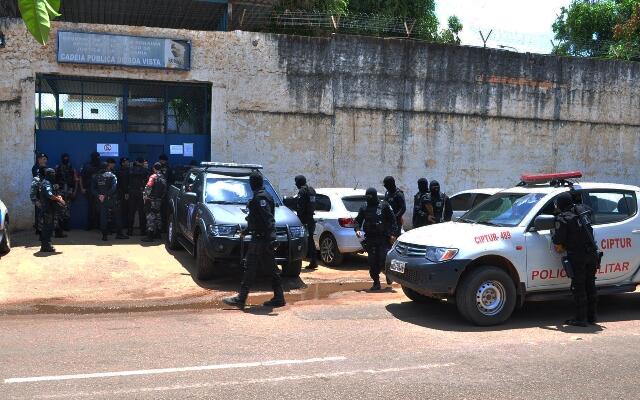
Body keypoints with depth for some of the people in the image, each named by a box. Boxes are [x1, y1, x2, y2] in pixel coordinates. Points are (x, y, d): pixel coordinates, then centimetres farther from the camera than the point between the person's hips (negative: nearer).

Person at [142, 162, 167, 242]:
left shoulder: (153, 177, -13)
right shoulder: (163, 178, 10)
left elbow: (148, 187, -19)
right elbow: (165, 190, 12)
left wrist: (145, 196, -9)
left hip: (151, 200, -7)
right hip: (159, 200, 7)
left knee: (150, 216, -7)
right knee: (158, 216, 17)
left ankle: (150, 236, -10)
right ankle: (157, 233, 26)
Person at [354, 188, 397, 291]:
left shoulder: (384, 206, 0)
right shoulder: (364, 209, 10)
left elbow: (392, 220, 1)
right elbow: (358, 220, 17)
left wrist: (392, 234, -6)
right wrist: (357, 229, -3)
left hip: (383, 239, -3)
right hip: (370, 239, 3)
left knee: (383, 260, -9)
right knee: (372, 262, 1)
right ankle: (376, 283, 13)